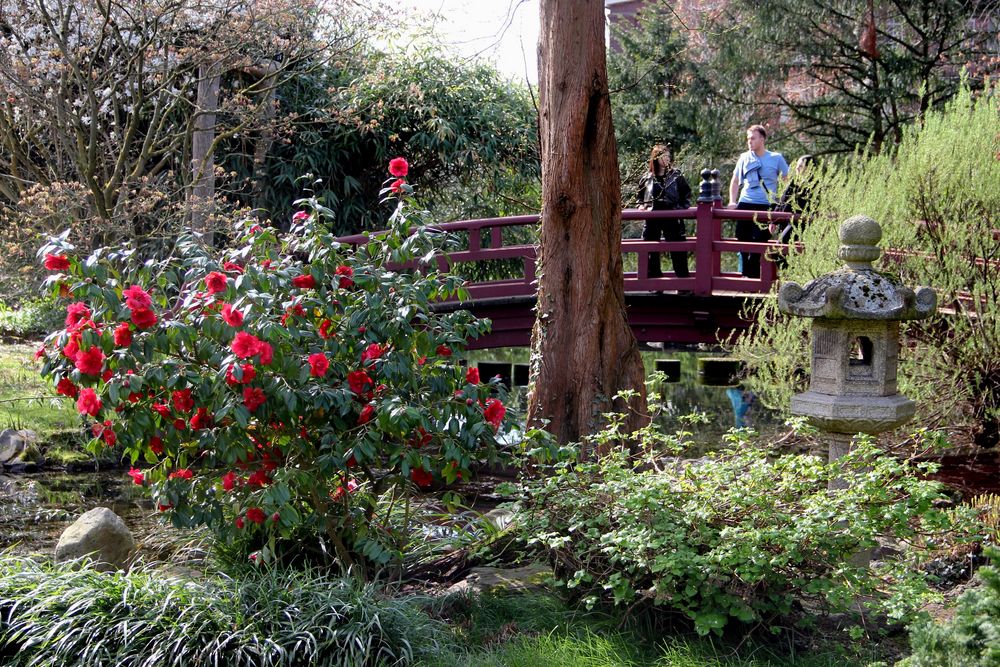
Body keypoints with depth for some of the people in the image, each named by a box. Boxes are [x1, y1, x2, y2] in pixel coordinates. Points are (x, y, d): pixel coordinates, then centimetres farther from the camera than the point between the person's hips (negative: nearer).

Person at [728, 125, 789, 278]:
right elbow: (735, 181, 21)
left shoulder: (776, 158, 4)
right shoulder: (744, 158, 10)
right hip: (745, 205, 3)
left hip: (766, 207, -3)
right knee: (743, 241, 2)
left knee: (759, 242, -6)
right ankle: (744, 275, 11)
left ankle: (754, 277, -1)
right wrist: (732, 201, 10)